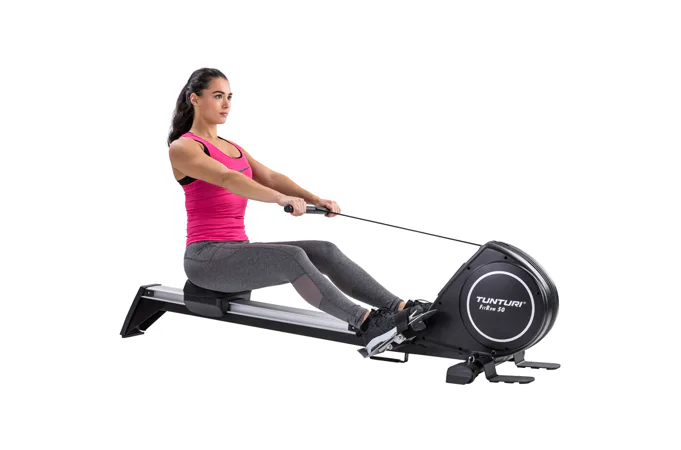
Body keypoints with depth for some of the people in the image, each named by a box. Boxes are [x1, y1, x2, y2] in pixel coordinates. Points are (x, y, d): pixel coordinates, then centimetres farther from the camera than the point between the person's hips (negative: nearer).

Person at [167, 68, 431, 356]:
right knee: (292, 258, -31)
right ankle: (364, 323, -38)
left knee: (324, 251, -12)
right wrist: (281, 199, -41)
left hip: (238, 251, 8)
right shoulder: (182, 148, -7)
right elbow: (226, 179, -26)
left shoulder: (231, 147, 20)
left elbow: (270, 177, 8)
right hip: (206, 258, -7)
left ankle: (400, 309, -19)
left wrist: (314, 199, -10)